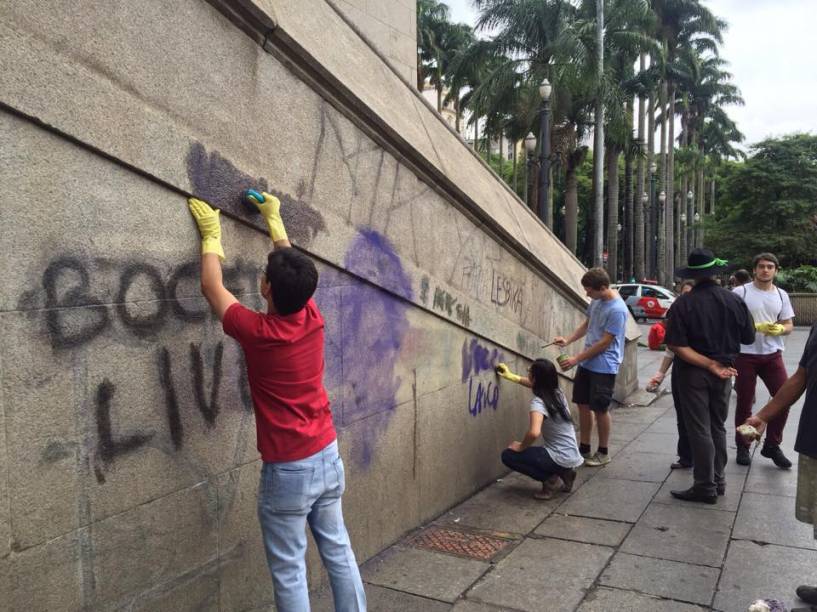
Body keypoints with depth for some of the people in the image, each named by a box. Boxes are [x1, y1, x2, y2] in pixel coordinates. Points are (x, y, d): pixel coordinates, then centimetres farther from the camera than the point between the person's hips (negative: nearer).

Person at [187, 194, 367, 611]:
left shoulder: (257, 332, -18)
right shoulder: (313, 318, -5)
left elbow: (212, 287, -2)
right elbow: (292, 266, 13)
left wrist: (211, 234, 11)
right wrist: (273, 218, 26)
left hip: (287, 470, -6)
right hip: (328, 457, 6)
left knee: (289, 571, 8)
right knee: (338, 550, 18)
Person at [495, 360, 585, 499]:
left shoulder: (538, 402, -18)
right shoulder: (557, 393, 6)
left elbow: (534, 433, -35)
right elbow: (537, 385, 29)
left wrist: (521, 447, -15)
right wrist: (512, 376, 32)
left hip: (560, 459, -8)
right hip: (572, 457, 8)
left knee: (508, 455, 0)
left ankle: (547, 479, -2)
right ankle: (563, 472, 14)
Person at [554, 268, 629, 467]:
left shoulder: (617, 310, -21)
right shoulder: (596, 301, 3)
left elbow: (605, 342, -20)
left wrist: (576, 359, -17)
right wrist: (568, 340, 2)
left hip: (604, 367, -8)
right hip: (587, 363, 8)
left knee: (600, 409, 3)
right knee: (583, 405, 12)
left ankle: (603, 452, 20)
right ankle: (584, 449, 25)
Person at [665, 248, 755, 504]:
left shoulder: (683, 304, -15)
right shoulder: (734, 300, -6)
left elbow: (677, 345, -21)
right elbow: (748, 338, 3)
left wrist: (709, 364, -17)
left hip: (693, 373, -4)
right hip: (725, 372, 4)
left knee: (699, 430, 4)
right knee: (718, 427, 18)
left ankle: (706, 487, 9)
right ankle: (718, 481, 27)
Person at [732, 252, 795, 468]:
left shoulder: (781, 295, 9)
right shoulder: (740, 292, -6)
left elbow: (789, 325, 10)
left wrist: (779, 329, -12)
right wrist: (756, 327, -21)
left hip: (772, 355, 4)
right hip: (745, 355, -4)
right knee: (744, 403, 6)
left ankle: (772, 445, 17)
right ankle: (742, 447, 22)